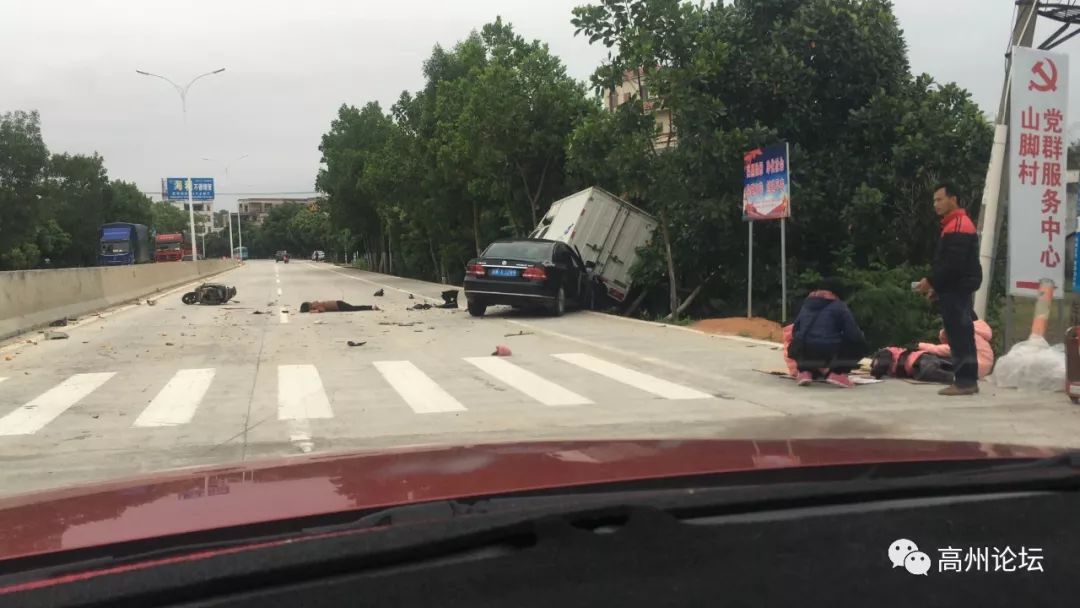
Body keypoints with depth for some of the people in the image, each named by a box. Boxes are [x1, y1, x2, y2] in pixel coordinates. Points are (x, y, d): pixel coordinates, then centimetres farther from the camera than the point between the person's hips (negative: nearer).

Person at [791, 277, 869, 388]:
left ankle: (805, 371, 12)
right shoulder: (839, 306, 4)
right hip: (829, 354, -5)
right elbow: (854, 335, -1)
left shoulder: (806, 305, 20)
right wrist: (862, 338, 23)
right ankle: (837, 374, 2)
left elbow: (795, 332, 23)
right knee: (861, 345, 17)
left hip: (803, 354, 5)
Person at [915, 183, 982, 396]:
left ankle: (965, 381, -9)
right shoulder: (954, 225, 21)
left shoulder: (958, 226, -13)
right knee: (961, 336, 11)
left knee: (960, 336, -10)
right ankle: (967, 380, 14)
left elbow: (953, 263, -22)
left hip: (957, 290, -11)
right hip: (955, 289, 11)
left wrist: (930, 281, -16)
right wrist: (937, 286, 18)